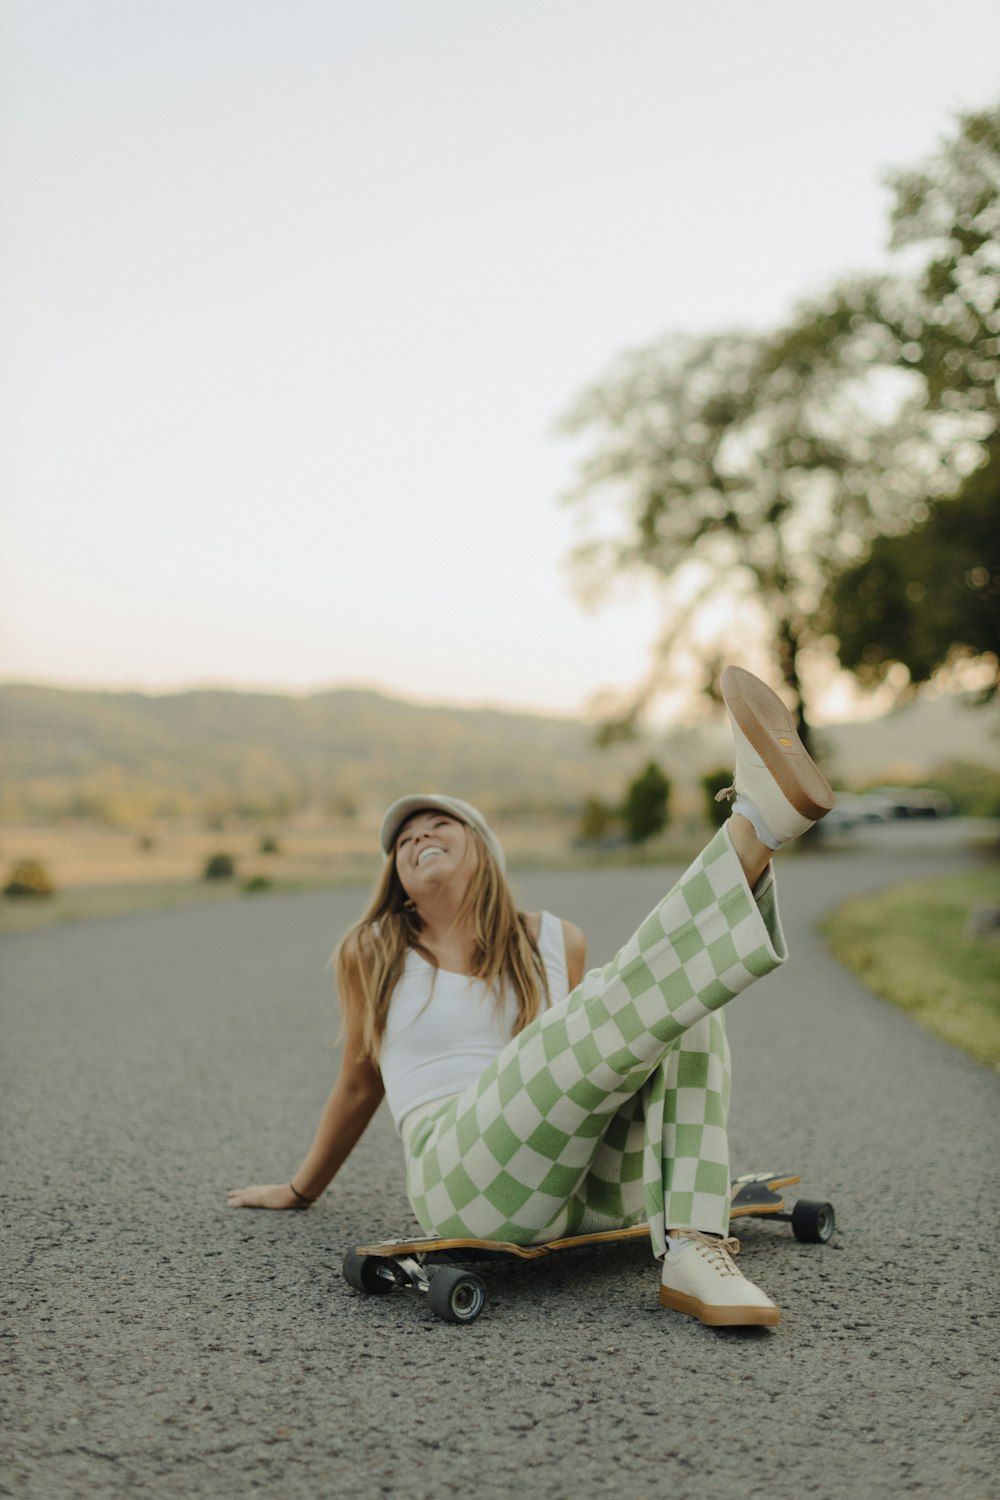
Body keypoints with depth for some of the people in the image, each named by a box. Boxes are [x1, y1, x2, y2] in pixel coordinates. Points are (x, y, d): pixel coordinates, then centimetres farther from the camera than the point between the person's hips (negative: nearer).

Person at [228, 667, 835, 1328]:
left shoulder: (558, 943, 18)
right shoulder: (374, 954, 12)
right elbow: (360, 1084, 24)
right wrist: (300, 1190, 33)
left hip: (587, 1188, 4)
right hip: (469, 1181, -4)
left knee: (687, 995, -19)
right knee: (621, 999, -23)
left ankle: (693, 1252, -32)